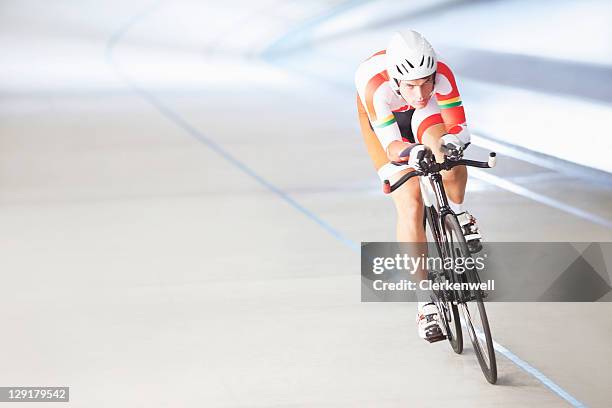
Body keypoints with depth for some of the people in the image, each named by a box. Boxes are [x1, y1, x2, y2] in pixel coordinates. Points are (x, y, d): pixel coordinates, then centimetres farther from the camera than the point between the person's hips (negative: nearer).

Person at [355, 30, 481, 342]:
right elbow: (391, 145, -39)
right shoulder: (376, 87, -41)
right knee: (410, 205, -14)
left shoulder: (441, 74, -36)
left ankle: (456, 213, 2)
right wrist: (413, 153, -61)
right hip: (381, 119, -1)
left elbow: (459, 126, -33)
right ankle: (425, 301, -4)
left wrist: (452, 139, -56)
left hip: (423, 112, 1)